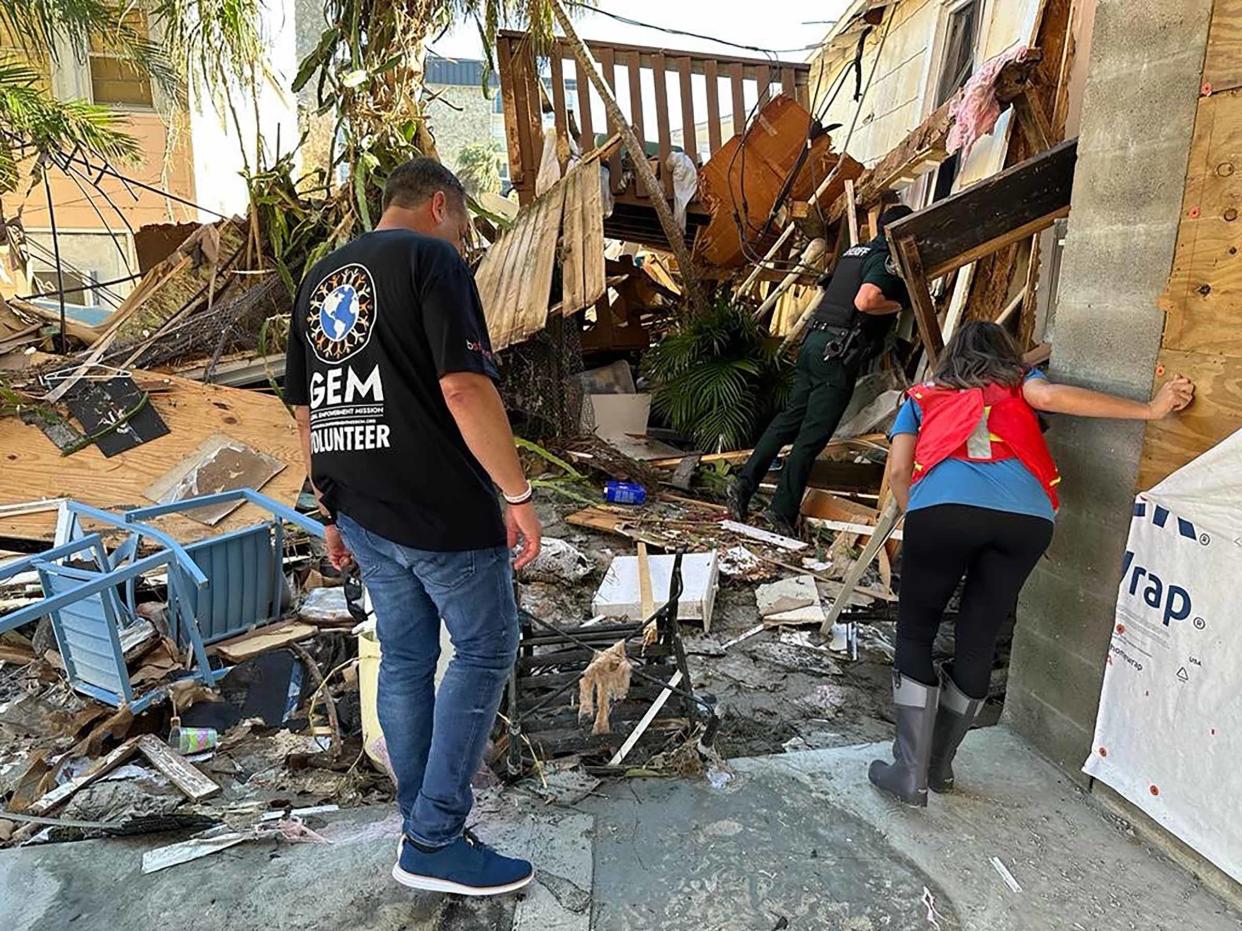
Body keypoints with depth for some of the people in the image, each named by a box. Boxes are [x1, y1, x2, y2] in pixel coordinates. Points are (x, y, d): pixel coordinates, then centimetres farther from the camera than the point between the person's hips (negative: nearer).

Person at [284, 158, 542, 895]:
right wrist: (519, 494, -15)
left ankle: (424, 830, 28)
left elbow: (307, 412, 16)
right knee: (485, 649, 6)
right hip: (440, 509, -7)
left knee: (404, 661, 15)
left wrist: (335, 511, 22)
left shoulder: (320, 279, 15)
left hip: (365, 514, 8)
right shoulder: (432, 261, -8)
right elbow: (464, 389, -20)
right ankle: (434, 841, 8)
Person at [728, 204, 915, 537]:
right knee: (813, 435, -3)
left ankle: (745, 482, 10)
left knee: (790, 418, 14)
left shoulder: (854, 252, 20)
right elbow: (865, 301, -24)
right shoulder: (887, 259, -7)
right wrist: (898, 305, -7)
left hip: (815, 339, 8)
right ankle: (783, 511, 1)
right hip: (838, 351, -8)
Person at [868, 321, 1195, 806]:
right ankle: (939, 766, 26)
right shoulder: (1019, 383, 29)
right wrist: (1152, 408, 6)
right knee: (977, 642, 14)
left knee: (915, 635, 12)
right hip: (1026, 517, 2)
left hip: (942, 507, -1)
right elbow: (1050, 395, 5)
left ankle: (911, 772, 7)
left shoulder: (923, 395, 29)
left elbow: (898, 470, 15)